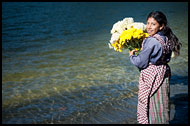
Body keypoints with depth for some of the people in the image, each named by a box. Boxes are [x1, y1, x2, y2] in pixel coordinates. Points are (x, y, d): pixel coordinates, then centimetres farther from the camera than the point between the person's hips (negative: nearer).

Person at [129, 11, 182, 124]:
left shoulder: (151, 41, -22)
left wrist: (132, 56, 1)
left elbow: (141, 62, -17)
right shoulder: (166, 39, 3)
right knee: (161, 105, 17)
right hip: (164, 73, 8)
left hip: (152, 77, -8)